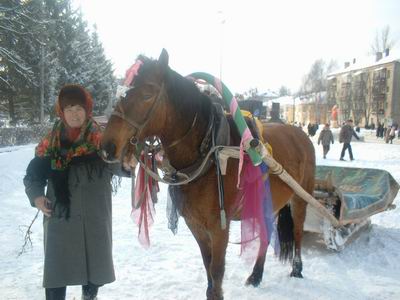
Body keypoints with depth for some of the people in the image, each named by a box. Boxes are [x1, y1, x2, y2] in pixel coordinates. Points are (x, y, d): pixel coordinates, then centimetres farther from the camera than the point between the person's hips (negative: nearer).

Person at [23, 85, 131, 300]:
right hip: (60, 218, 0)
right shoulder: (50, 143, 0)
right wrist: (36, 196, -10)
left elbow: (119, 167, -18)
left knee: (94, 263, 17)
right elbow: (33, 175, 8)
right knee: (57, 267, 5)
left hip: (95, 219, 0)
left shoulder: (101, 141, -5)